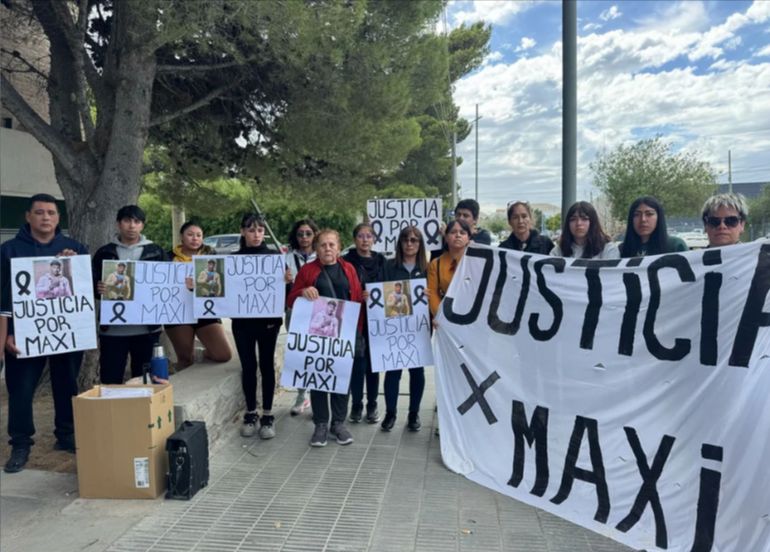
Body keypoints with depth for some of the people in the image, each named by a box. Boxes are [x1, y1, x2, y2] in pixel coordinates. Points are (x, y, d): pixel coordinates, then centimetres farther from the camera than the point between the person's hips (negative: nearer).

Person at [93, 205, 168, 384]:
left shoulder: (156, 252, 8)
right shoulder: (104, 253, 7)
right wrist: (98, 288, -17)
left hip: (147, 329, 0)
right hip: (112, 329, 0)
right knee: (110, 382, 3)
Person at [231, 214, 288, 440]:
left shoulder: (275, 256, 2)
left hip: (268, 319, -1)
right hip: (242, 320, 1)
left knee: (267, 365, 5)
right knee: (248, 366, 7)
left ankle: (267, 415, 13)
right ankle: (250, 413, 19)